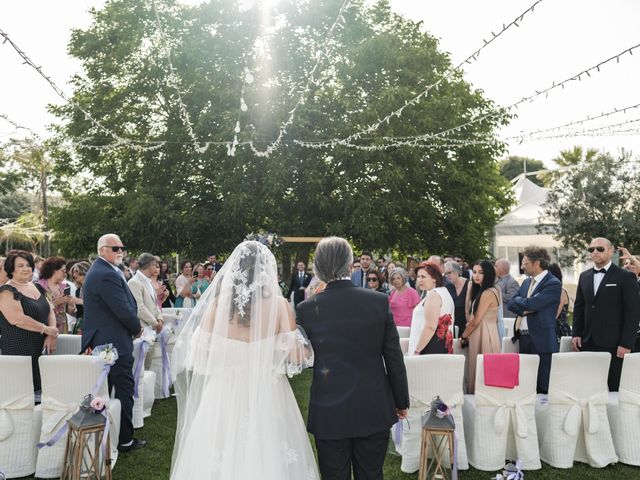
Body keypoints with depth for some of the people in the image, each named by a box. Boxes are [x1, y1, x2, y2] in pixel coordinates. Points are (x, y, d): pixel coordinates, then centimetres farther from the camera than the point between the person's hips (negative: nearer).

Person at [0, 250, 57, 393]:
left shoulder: (37, 288, 15)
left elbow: (50, 311, 12)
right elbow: (17, 319, -18)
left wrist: (52, 335, -4)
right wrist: (47, 329, -13)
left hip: (42, 348, 7)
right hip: (20, 350, -6)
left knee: (42, 389, 6)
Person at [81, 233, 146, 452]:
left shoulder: (97, 270, 14)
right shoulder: (108, 275, -20)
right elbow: (124, 310, -22)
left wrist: (132, 327, 4)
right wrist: (137, 329, -4)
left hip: (100, 342, 10)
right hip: (115, 343, -10)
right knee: (124, 389, 2)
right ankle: (125, 440, 13)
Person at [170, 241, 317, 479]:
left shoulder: (217, 303, -7)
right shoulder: (279, 305, -11)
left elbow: (200, 356, -2)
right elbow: (297, 356, -11)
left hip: (223, 395, 2)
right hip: (267, 397, -1)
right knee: (268, 460, 15)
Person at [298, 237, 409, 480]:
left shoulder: (307, 308, -11)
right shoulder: (380, 301, -10)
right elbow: (394, 358, -4)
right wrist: (401, 402, 9)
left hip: (329, 413, -1)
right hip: (374, 411, 1)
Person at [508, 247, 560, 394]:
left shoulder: (553, 284, -10)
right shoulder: (527, 282, 15)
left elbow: (530, 304, -19)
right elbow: (511, 304, 10)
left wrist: (518, 300, 0)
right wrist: (524, 309, -9)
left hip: (542, 341, -7)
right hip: (524, 339, 7)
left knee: (543, 387, -2)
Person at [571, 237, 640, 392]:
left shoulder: (625, 277, -3)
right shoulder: (584, 276, 14)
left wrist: (626, 344, -12)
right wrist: (576, 334, 8)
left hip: (613, 344, -4)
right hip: (587, 342, 4)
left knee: (614, 388, 1)